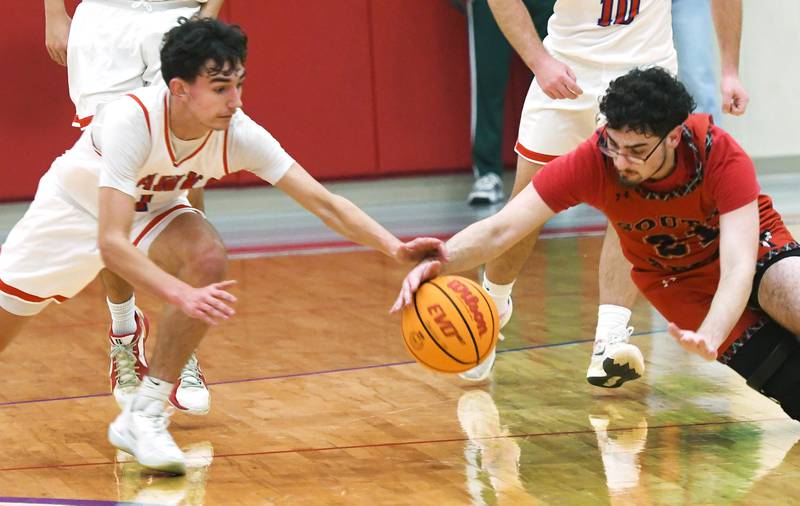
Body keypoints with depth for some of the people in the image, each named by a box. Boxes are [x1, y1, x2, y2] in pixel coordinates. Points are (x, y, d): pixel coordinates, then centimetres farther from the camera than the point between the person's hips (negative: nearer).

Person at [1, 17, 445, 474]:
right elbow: (110, 244, -45)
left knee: (207, 256, -28)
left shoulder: (238, 133, -28)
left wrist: (396, 248, -40)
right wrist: (183, 296, -57)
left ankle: (144, 417, -20)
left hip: (152, 212, 3)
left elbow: (322, 202, -26)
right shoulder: (131, 120, -40)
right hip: (72, 209, -3)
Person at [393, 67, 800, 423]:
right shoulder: (592, 162, -31)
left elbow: (739, 266, -43)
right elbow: (500, 230, -34)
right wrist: (441, 261, -55)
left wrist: (709, 338, -62)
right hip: (675, 278, 1)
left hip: (753, 245, 0)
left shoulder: (721, 156, -34)